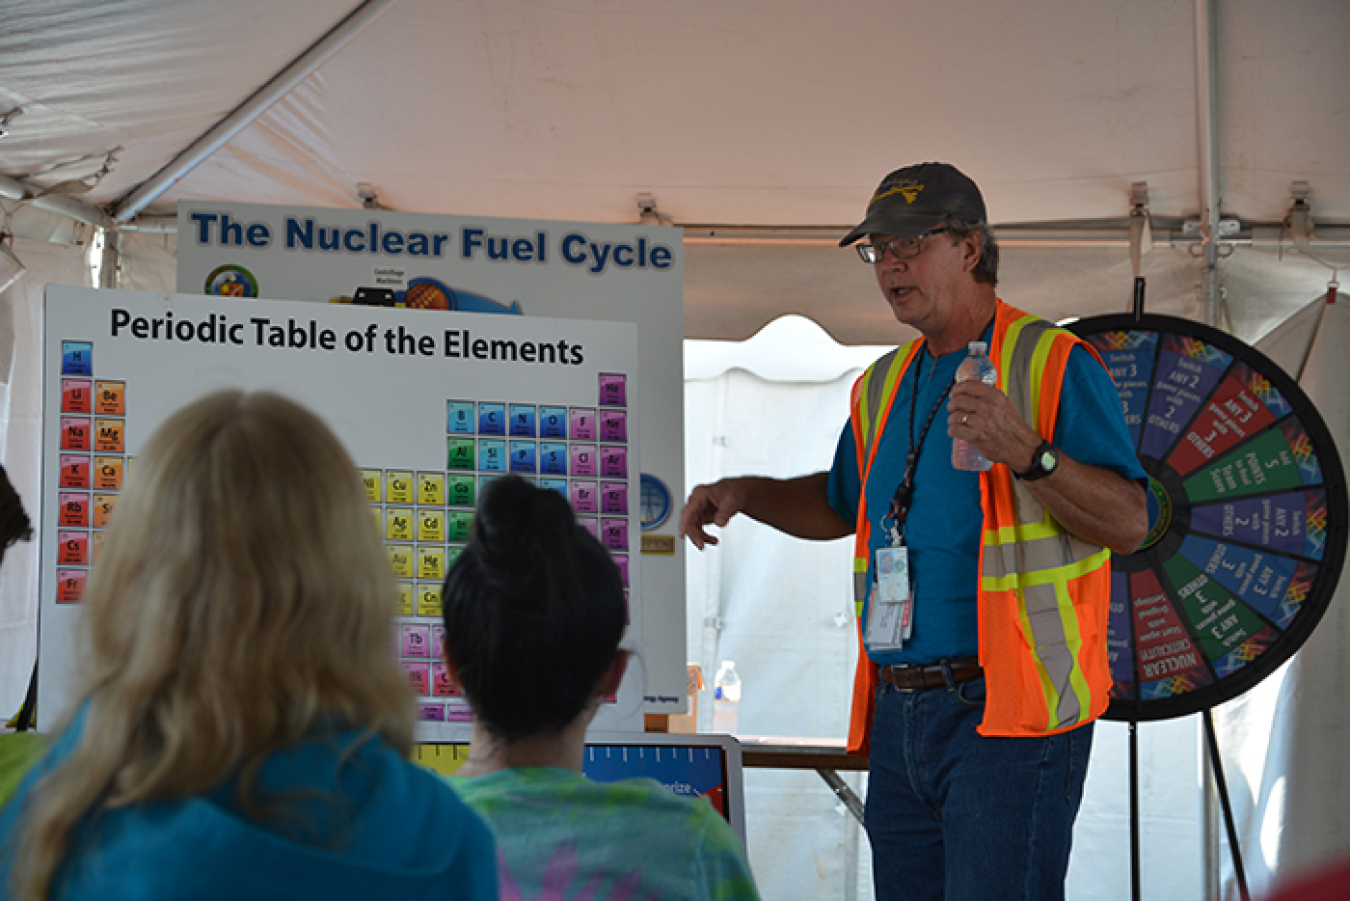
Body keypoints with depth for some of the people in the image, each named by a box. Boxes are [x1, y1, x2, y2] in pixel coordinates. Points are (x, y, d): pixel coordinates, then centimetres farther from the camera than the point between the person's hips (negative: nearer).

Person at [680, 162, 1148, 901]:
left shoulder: (1052, 363, -4)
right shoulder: (883, 385, 19)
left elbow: (1128, 523, -12)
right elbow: (840, 503, 35)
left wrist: (1025, 453, -26)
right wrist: (744, 493, 19)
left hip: (1010, 709, -7)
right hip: (899, 713, 7)